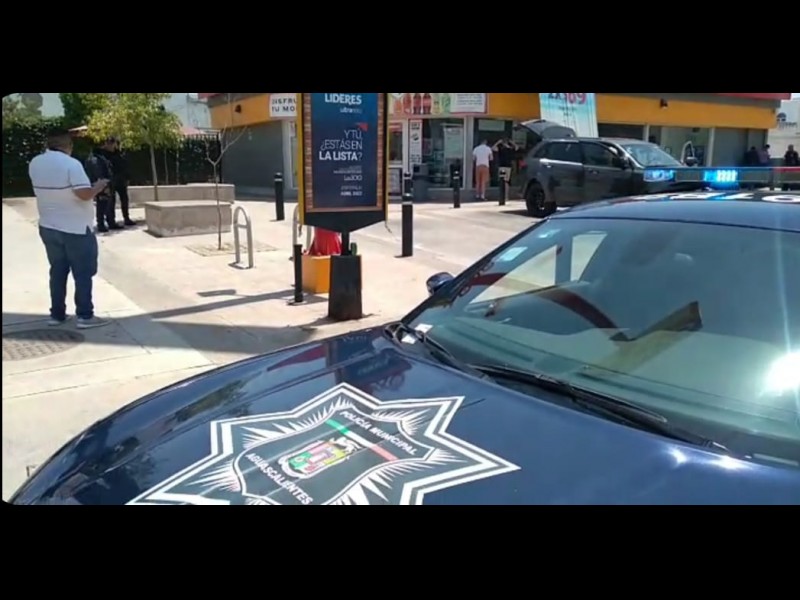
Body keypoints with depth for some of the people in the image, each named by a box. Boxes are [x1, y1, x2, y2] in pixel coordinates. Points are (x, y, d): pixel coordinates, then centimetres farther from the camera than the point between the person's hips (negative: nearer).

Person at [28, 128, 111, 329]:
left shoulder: (34, 164, 5)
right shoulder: (71, 164, -17)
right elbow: (84, 194, -24)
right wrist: (99, 185, -6)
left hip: (48, 227, 7)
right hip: (76, 229, -7)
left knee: (57, 271, 15)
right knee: (83, 273, 2)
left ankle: (56, 314, 19)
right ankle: (85, 316, 4)